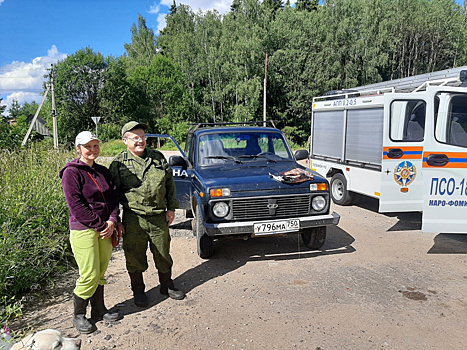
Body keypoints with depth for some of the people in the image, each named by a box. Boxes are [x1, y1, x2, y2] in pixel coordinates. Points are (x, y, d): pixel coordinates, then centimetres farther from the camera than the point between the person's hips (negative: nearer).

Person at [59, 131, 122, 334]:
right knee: (89, 276, -2)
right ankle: (78, 315, 20)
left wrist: (112, 221, -7)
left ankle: (99, 310, 30)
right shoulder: (71, 173, -9)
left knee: (100, 274, 14)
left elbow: (113, 197, 8)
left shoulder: (103, 171, 11)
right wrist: (100, 225, -15)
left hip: (105, 229, 6)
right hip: (83, 230, -6)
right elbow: (77, 206, -15)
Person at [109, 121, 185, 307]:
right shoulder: (119, 163, -3)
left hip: (159, 217, 3)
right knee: (134, 257, 9)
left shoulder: (158, 157, 5)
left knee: (163, 254, 14)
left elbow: (170, 183, 12)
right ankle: (138, 291, 29)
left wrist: (171, 208, 6)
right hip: (134, 219, -2)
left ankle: (167, 286, 34)